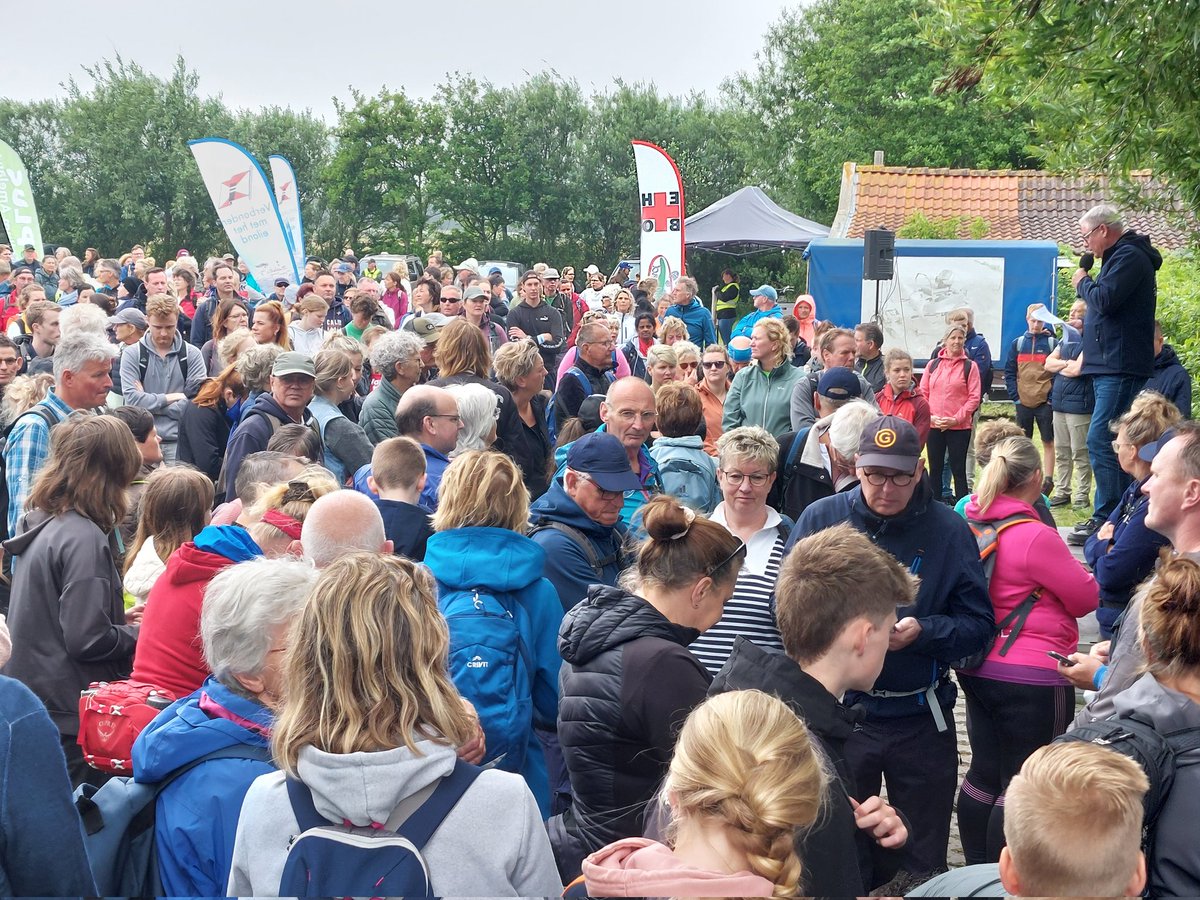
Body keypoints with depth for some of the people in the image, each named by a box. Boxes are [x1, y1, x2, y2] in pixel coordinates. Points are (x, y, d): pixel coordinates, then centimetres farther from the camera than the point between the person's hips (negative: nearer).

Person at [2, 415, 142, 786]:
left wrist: (120, 620, 13)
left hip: (31, 697, 9)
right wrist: (138, 633, -7)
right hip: (68, 714, -9)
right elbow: (87, 639, -23)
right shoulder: (84, 537, -21)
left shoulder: (39, 522, 7)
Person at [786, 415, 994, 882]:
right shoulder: (821, 519, -4)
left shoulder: (948, 530, -5)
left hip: (922, 720, 0)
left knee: (924, 861, 15)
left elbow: (978, 624, -5)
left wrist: (923, 632, -23)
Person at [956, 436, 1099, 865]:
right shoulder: (1036, 537, -21)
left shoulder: (972, 522, 1)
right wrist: (1071, 571, 9)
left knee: (984, 774, 17)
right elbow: (1087, 599, -10)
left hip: (979, 669, 8)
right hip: (1033, 679, -8)